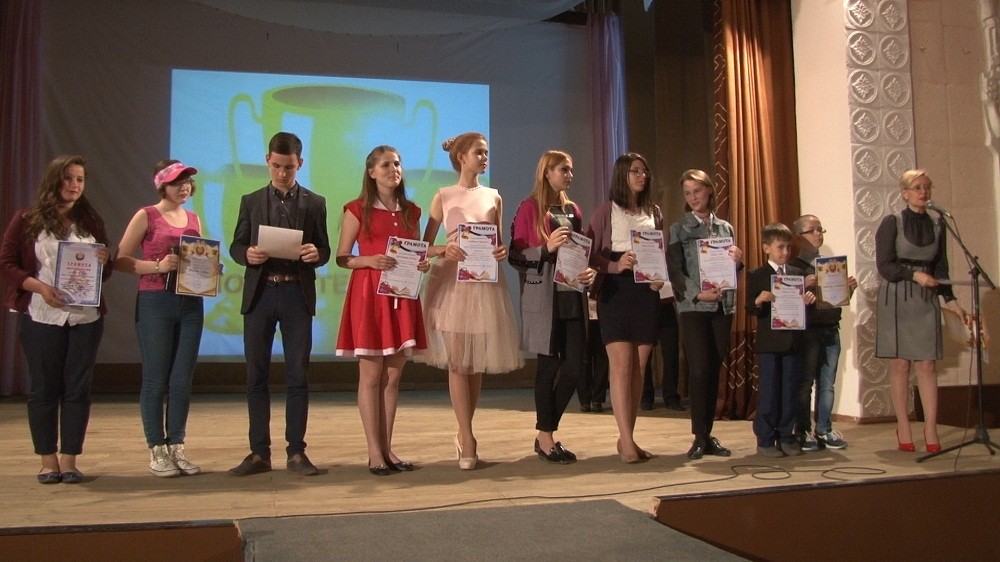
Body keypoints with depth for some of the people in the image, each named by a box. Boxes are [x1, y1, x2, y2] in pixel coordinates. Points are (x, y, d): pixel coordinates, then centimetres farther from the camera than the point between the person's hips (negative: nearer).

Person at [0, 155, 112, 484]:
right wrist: (40, 287, -15)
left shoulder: (91, 221, 13)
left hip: (85, 317, 2)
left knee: (78, 388, 2)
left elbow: (104, 273, 17)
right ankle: (48, 460, 12)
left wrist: (104, 261, -6)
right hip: (41, 317, -2)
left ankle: (69, 460, 10)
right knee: (44, 388, 3)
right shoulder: (27, 220, 3)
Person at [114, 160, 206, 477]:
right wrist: (158, 266, -17)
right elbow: (120, 260, -5)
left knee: (182, 380, 6)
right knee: (155, 379, 1)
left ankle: (176, 448, 14)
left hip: (191, 304, 5)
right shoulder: (146, 216, 0)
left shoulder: (194, 219, 15)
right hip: (155, 303, -4)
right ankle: (157, 451, 9)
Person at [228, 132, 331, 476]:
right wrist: (247, 254, -13)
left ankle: (296, 452, 8)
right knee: (256, 376, 4)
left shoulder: (314, 203, 8)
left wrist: (315, 253, -17)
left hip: (297, 295, -1)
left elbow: (324, 251, 6)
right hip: (259, 294, 1)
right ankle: (259, 452, 11)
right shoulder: (251, 201, 11)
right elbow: (236, 246, 9)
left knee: (297, 376, 1)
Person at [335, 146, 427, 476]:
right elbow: (341, 258, -1)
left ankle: (387, 448, 13)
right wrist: (370, 260, -18)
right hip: (369, 296, -4)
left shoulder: (410, 212, 13)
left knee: (393, 376, 6)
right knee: (371, 375, -2)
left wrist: (423, 263, -3)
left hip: (402, 297, 5)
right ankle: (374, 452, 2)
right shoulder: (357, 210, 0)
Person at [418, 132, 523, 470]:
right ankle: (467, 441, -4)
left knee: (477, 361, 4)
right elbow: (425, 246, 4)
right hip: (451, 281, -3)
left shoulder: (493, 197, 14)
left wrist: (502, 252, -5)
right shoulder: (443, 196, 6)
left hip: (486, 282, 3)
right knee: (456, 360, -6)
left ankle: (464, 434, 19)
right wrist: (444, 250, -17)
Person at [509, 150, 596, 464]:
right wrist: (547, 248, -19)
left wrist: (589, 272, 2)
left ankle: (547, 432, 17)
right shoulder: (530, 208, -1)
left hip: (573, 296, 6)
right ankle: (545, 438, 10)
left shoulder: (572, 210, 17)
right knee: (549, 365, -2)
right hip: (543, 297, -6)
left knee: (575, 367, 2)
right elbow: (515, 255, -5)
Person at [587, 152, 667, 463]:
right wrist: (616, 265, -18)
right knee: (622, 364, -13)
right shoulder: (606, 211, 4)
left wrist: (661, 276, -2)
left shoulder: (654, 213, 17)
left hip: (647, 292, 5)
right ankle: (627, 441, -14)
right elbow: (590, 253, -2)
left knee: (639, 368, 3)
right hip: (615, 290, -4)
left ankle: (626, 438, 10)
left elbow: (663, 252, 18)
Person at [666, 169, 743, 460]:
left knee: (714, 370, 5)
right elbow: (675, 271, -3)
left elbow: (733, 269, 18)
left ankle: (708, 433, 11)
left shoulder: (726, 228, 14)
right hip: (693, 306, -3)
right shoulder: (679, 229, 5)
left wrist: (738, 261, -5)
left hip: (723, 306, 3)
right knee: (698, 370, -7)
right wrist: (697, 293, -17)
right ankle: (700, 436, -1)